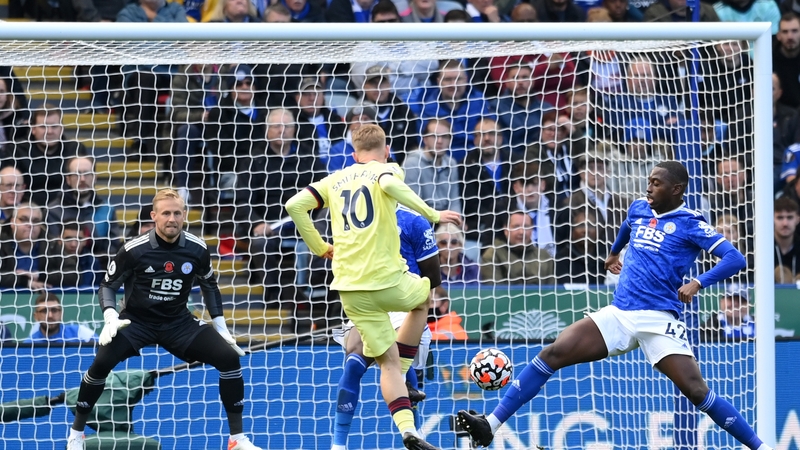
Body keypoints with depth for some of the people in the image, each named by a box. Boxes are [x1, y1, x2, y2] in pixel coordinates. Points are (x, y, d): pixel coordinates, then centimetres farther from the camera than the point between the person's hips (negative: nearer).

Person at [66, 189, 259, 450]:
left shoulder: (197, 250, -8)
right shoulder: (134, 251, -17)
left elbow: (209, 286, 11)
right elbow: (108, 285, -4)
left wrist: (221, 328, 7)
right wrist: (111, 318, -22)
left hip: (178, 323, 3)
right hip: (136, 321, -3)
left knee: (229, 357, -14)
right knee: (102, 363, -29)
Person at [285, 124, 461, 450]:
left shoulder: (335, 180, 15)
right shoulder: (386, 169, 2)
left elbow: (294, 205, 5)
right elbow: (389, 184, -23)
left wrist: (320, 247, 14)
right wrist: (432, 215, -18)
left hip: (351, 289, 4)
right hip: (388, 280, -4)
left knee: (388, 361, 11)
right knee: (423, 296, 32)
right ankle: (401, 379, 24)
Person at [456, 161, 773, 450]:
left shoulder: (689, 224, -5)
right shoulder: (639, 209, 14)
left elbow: (734, 259, -14)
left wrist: (698, 283, -27)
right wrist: (614, 252, 51)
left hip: (658, 320, -6)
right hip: (618, 316, 6)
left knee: (696, 391, -19)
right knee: (552, 354, -7)